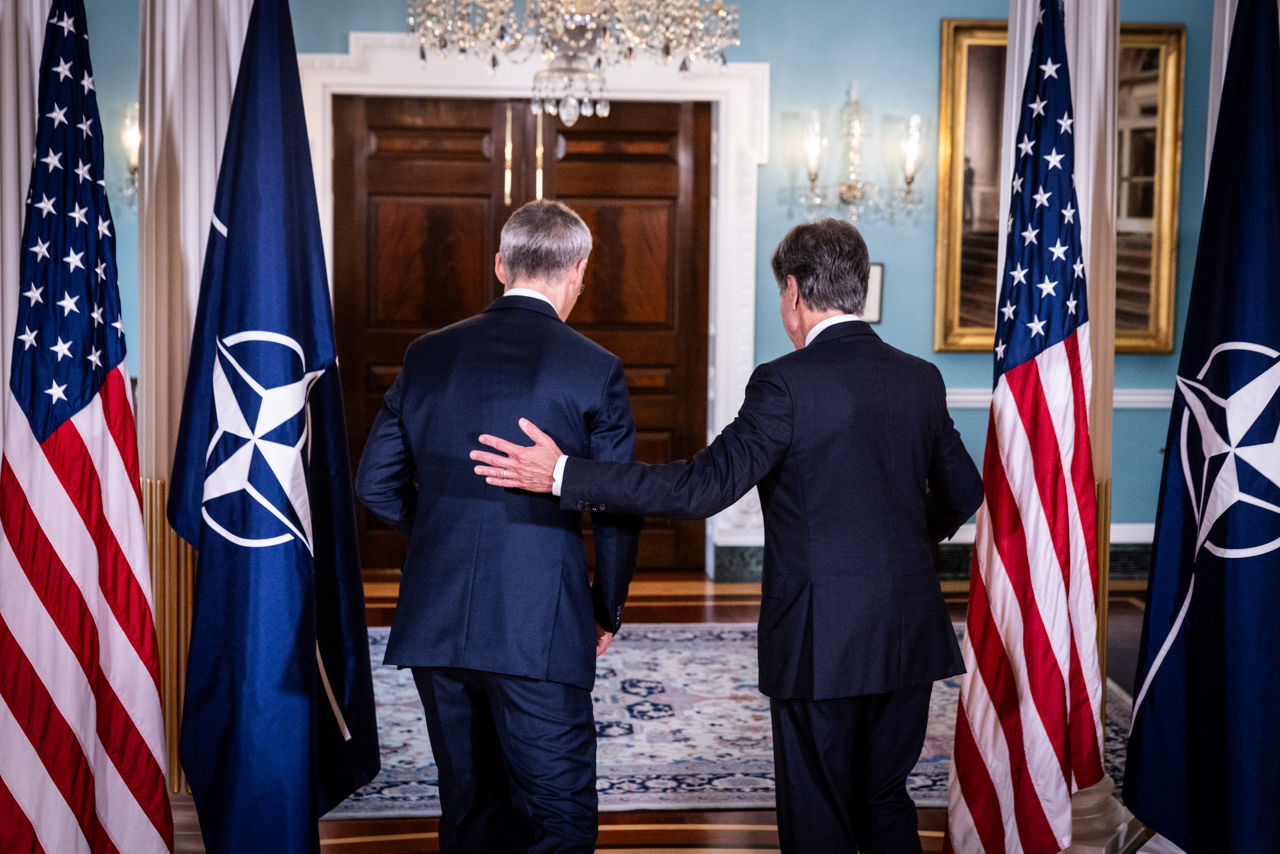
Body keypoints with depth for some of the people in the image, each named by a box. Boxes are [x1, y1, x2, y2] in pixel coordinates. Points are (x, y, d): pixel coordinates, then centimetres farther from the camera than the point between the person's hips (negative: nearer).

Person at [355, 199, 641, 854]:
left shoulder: (428, 354, 5)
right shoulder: (594, 369, -5)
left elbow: (376, 483, 9)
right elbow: (618, 511, -3)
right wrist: (607, 612, 12)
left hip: (434, 624, 5)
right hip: (539, 629, -4)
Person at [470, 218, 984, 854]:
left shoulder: (787, 382, -15)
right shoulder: (921, 379, 5)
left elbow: (706, 484, -22)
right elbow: (963, 492, 13)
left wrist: (564, 475, -20)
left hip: (823, 642, -6)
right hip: (910, 635, 6)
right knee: (884, 802, 20)